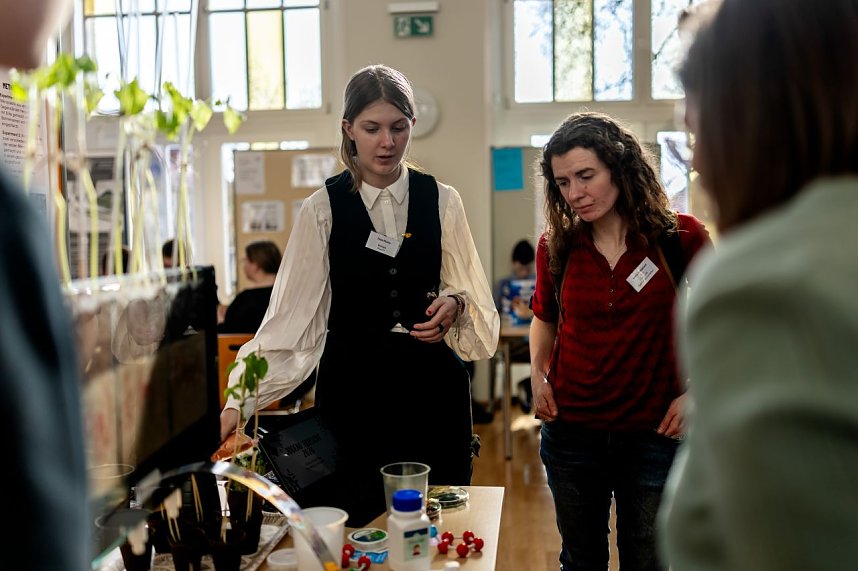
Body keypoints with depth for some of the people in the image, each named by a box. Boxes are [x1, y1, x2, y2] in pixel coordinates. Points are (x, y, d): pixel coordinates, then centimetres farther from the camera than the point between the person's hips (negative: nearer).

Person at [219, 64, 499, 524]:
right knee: (354, 525, 6)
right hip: (352, 387, -2)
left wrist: (455, 304, -13)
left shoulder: (441, 201, 1)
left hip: (432, 387, 2)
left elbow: (472, 292, 10)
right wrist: (239, 404, -16)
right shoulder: (324, 208, -5)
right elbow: (289, 316, -9)